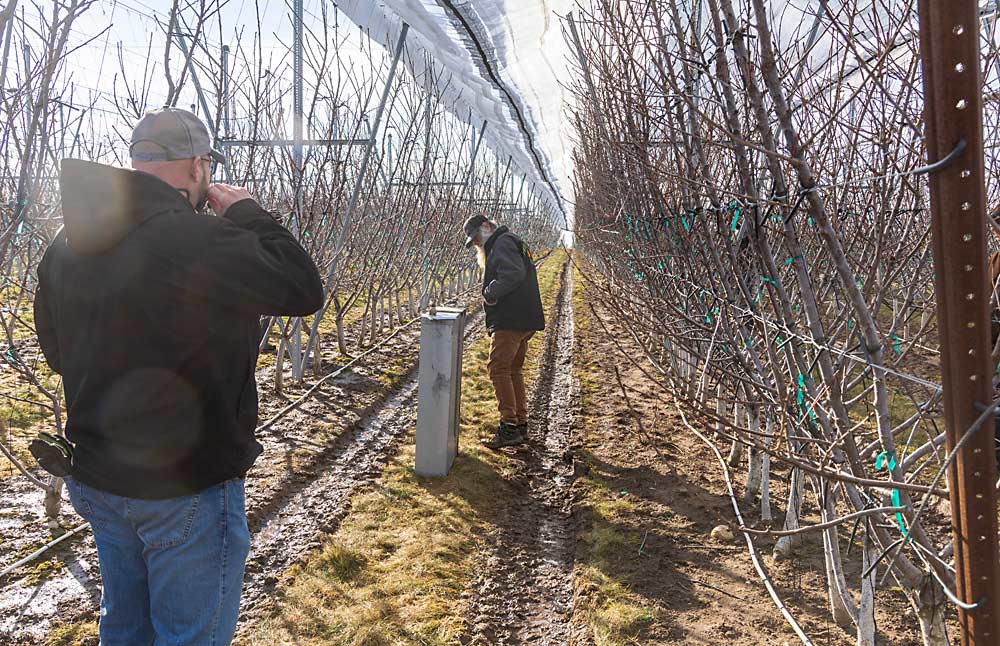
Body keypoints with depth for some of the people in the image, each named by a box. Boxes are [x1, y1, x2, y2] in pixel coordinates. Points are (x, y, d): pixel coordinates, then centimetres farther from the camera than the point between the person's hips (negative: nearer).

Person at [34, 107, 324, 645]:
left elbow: (56, 353, 12)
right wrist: (246, 213, -8)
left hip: (95, 480, 8)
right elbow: (304, 290, -17)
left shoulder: (65, 245, 1)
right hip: (187, 489, -7)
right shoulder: (203, 240, -25)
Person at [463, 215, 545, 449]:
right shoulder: (512, 244, 25)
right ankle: (521, 425, 20)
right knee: (513, 370, 15)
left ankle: (509, 427, -10)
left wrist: (491, 293, -16)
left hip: (511, 321, -11)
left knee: (498, 368, -10)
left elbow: (514, 274, -25)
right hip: (522, 321, 11)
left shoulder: (503, 243, -8)